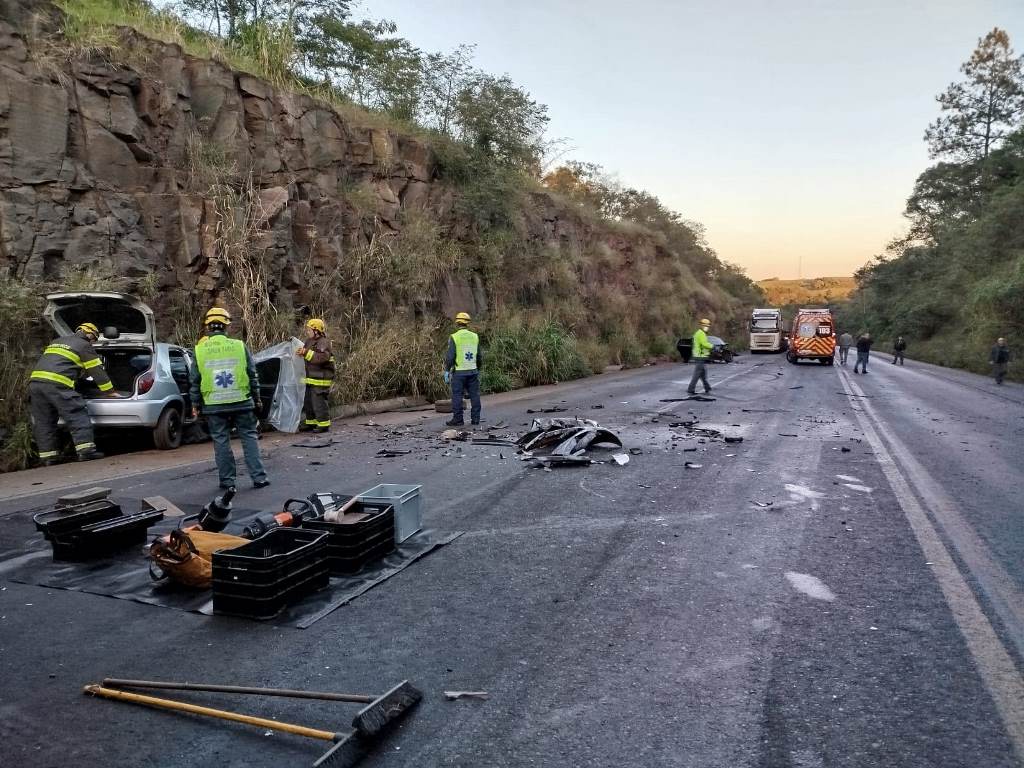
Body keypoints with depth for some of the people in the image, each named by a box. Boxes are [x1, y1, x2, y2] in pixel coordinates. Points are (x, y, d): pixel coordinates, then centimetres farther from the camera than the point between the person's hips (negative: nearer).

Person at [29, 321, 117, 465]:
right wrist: (110, 392, 13)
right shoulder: (84, 346, 7)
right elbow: (97, 371, 7)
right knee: (78, 417, -6)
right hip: (57, 384, -8)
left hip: (35, 381, 8)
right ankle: (85, 450, -15)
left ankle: (48, 457, 11)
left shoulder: (56, 342, 30)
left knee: (44, 423, 11)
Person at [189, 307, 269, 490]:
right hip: (242, 402, 0)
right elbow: (253, 376, 2)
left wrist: (195, 404, 13)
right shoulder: (239, 346, -2)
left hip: (214, 406, 0)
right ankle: (258, 477, 6)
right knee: (249, 437, 7)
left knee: (221, 441, 9)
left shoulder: (200, 350, -1)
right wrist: (256, 399, 11)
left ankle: (227, 480, 13)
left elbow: (195, 381, 4)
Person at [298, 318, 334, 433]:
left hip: (321, 380, -10)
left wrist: (306, 352, -28)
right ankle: (311, 423, 27)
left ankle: (324, 425, 3)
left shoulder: (323, 343, -15)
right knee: (308, 402, 16)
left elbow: (322, 358, -29)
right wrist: (301, 353, 4)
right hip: (311, 378, 10)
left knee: (319, 402, -6)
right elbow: (309, 356, 27)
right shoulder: (309, 341, 16)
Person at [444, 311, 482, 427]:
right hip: (473, 371, 4)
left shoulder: (454, 337, -8)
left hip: (459, 372, -4)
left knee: (457, 396, 2)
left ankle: (457, 419, 4)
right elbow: (479, 356, 11)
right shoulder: (475, 336, 6)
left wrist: (447, 371, -4)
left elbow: (450, 356, -11)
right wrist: (478, 370, 21)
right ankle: (475, 418, 13)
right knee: (474, 395, 10)